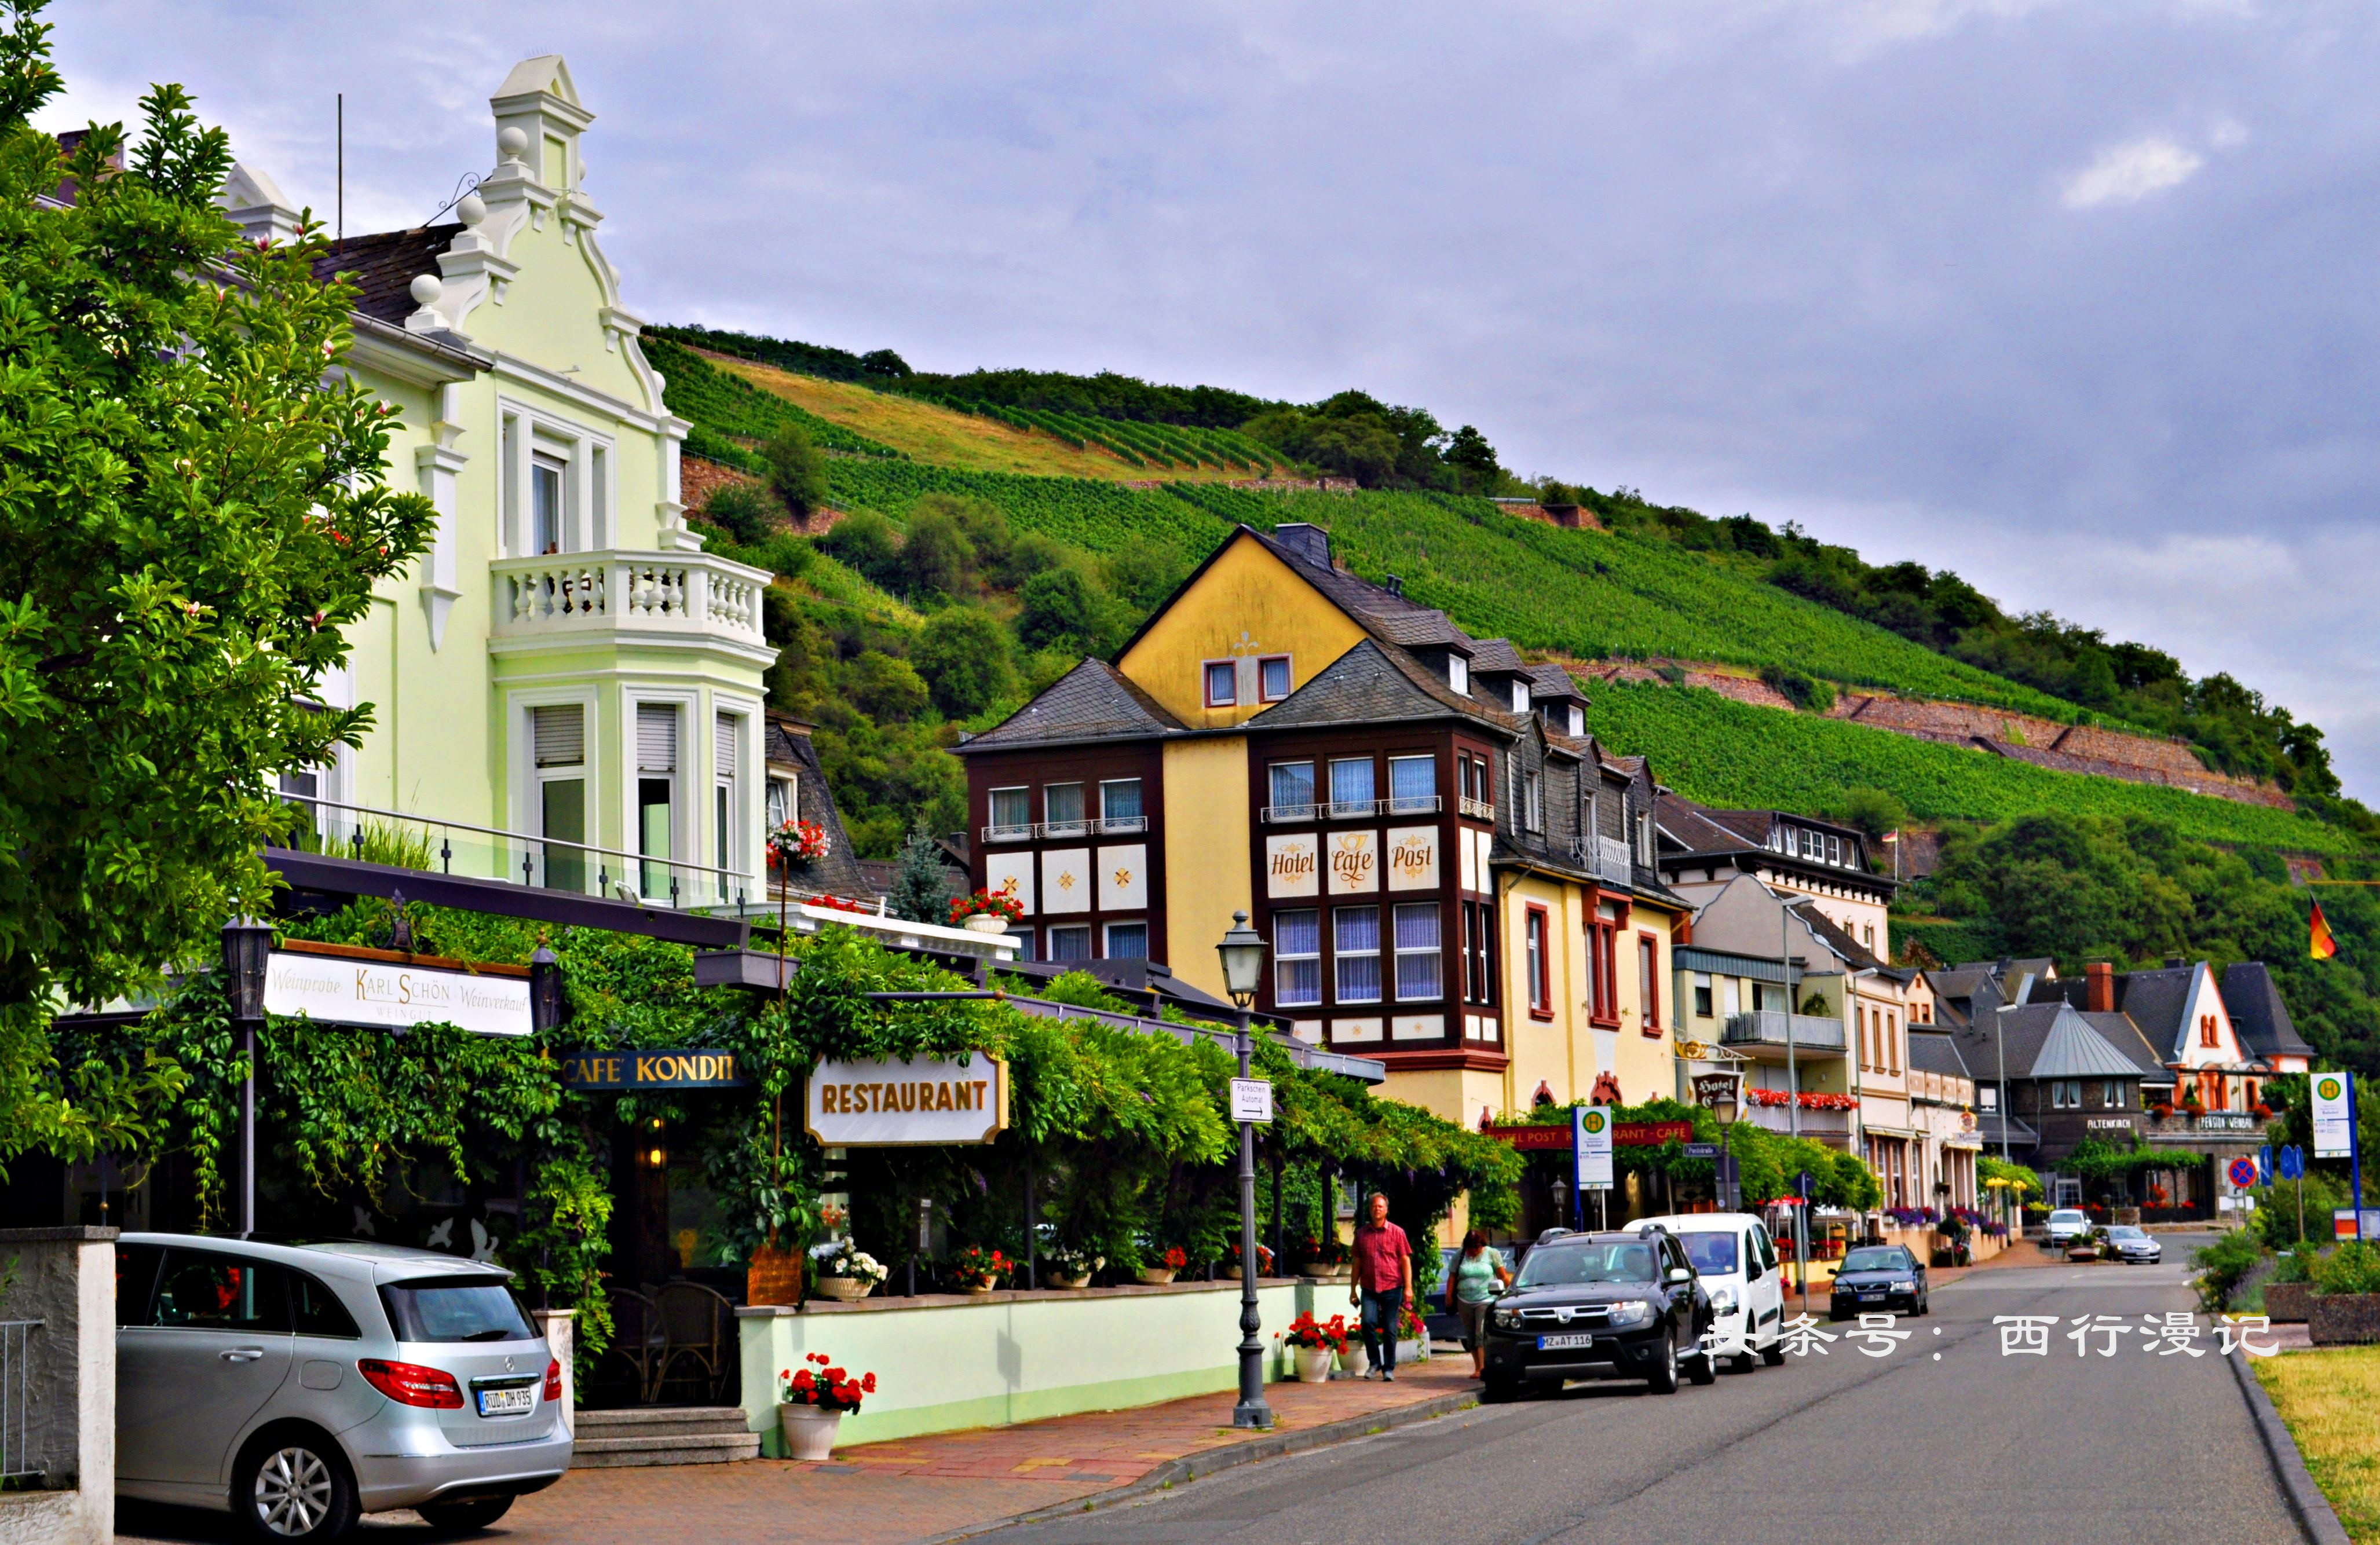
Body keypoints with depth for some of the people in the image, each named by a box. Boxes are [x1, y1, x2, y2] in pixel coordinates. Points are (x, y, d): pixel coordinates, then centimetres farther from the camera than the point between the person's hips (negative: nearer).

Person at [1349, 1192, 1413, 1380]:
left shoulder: (1396, 1233, 3)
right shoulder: (1361, 1233, 10)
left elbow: (1405, 1260, 1)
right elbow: (1358, 1262, 15)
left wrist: (1408, 1287, -7)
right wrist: (1353, 1289, 13)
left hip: (1392, 1288, -1)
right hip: (1369, 1289, 1)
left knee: (1390, 1329, 1)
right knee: (1368, 1322, -17)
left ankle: (1389, 1368, 13)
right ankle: (1375, 1362, 0)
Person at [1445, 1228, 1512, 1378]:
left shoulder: (1492, 1254, 1)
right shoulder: (1460, 1256, 7)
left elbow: (1503, 1276, 2)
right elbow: (1452, 1278, 9)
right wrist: (1449, 1297, 4)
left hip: (1486, 1300, -4)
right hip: (1465, 1302, 4)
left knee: (1482, 1334, -16)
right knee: (1471, 1336, 6)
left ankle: (1483, 1368, -20)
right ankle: (1478, 1368, 14)